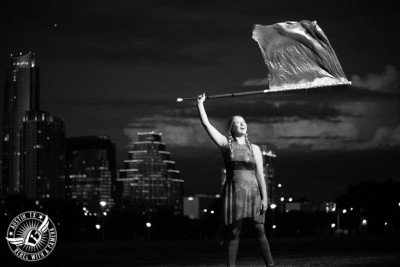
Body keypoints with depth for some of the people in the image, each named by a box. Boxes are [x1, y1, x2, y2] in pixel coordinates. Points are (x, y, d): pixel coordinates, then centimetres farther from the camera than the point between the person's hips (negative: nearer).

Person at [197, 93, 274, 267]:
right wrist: (200, 103, 1)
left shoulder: (254, 148, 10)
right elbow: (206, 124, -1)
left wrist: (264, 197, -2)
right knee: (233, 234, -2)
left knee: (260, 231, -2)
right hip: (233, 192, -1)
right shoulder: (225, 144, 6)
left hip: (253, 192, 1)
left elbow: (260, 174, 5)